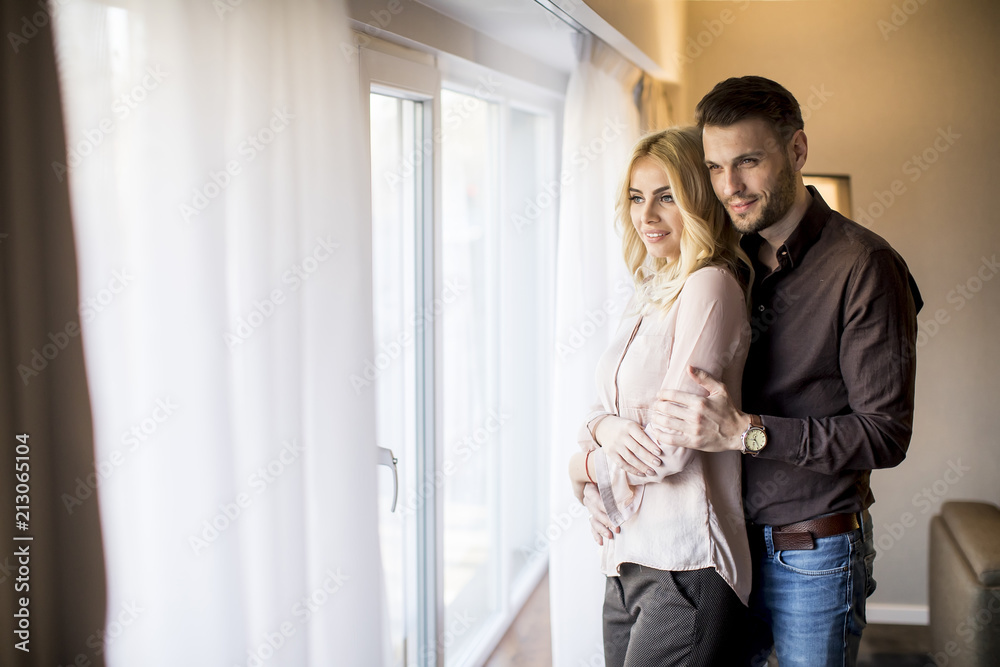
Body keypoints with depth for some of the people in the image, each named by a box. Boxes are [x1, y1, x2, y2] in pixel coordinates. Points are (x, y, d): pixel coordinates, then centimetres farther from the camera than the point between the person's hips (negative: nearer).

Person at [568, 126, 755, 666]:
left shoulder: (710, 286, -13)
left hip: (685, 566, -8)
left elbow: (670, 449, -17)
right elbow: (606, 408, 13)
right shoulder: (650, 293, 14)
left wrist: (583, 465, 0)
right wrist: (604, 427, -11)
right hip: (626, 560, 8)